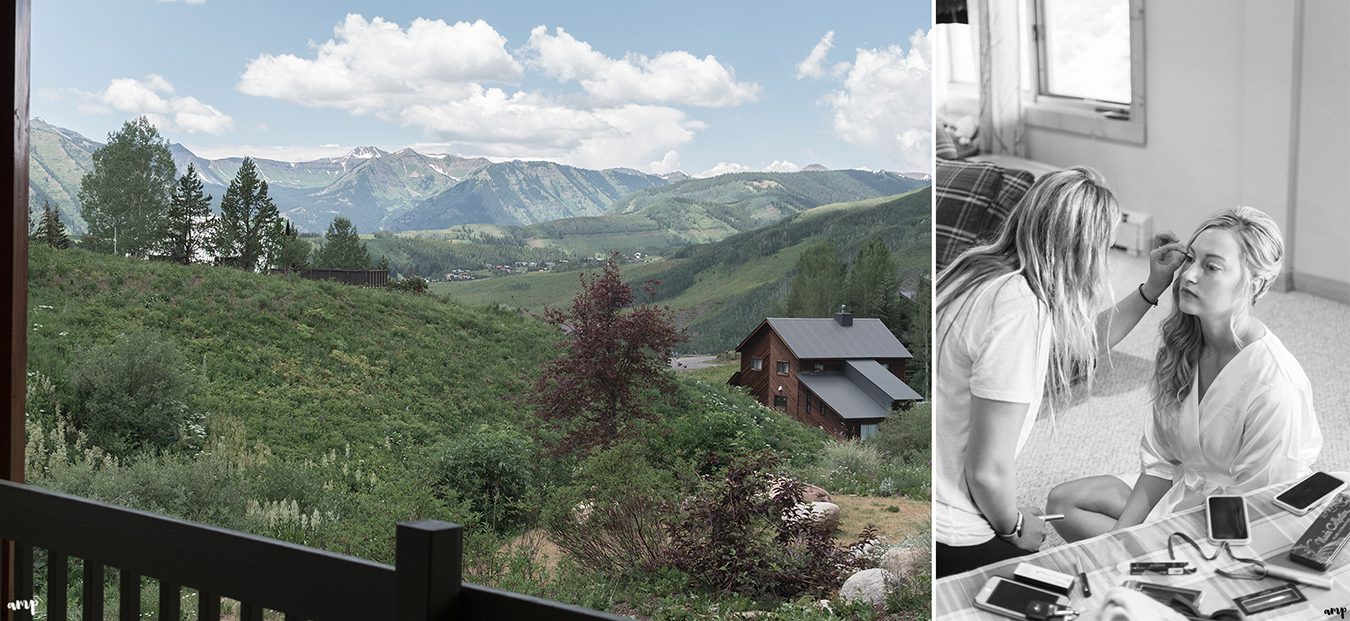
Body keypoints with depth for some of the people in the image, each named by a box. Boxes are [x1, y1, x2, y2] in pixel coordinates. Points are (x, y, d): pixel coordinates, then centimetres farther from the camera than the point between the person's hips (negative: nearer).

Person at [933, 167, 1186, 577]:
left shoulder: (981, 266, 2)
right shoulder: (1021, 312, -27)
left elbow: (1079, 344, 22)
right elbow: (988, 471, -24)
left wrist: (1151, 289, 17)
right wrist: (1014, 528, -4)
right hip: (948, 537, -9)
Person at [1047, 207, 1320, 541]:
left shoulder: (1275, 388, -29)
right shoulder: (1181, 344, -5)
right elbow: (1160, 459, 1)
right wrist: (1121, 533, -8)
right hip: (1180, 488, 8)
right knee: (1063, 500, 1)